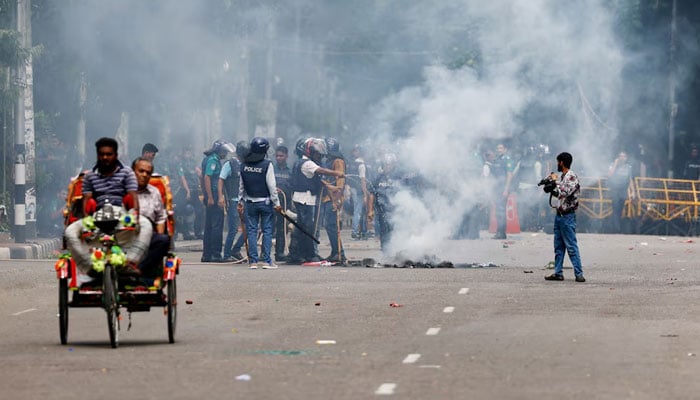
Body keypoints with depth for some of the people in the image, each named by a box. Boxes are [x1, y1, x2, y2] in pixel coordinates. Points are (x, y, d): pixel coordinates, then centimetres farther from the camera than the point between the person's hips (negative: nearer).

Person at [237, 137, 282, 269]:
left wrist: (240, 201, 19)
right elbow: (272, 186, -11)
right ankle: (267, 261, -2)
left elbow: (241, 185, 10)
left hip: (250, 202, 4)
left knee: (251, 231, 6)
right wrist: (276, 203, -5)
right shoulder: (267, 165, -11)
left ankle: (253, 261, 5)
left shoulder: (244, 165, 2)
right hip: (265, 202, -4)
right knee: (267, 231, 2)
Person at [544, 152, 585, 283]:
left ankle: (579, 274, -9)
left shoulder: (572, 177, -13)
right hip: (559, 215, 9)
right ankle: (558, 273, 15)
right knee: (559, 246, 11)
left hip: (568, 216, -9)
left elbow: (564, 192, -26)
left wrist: (556, 180, -14)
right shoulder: (563, 176, 14)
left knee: (571, 246, -9)